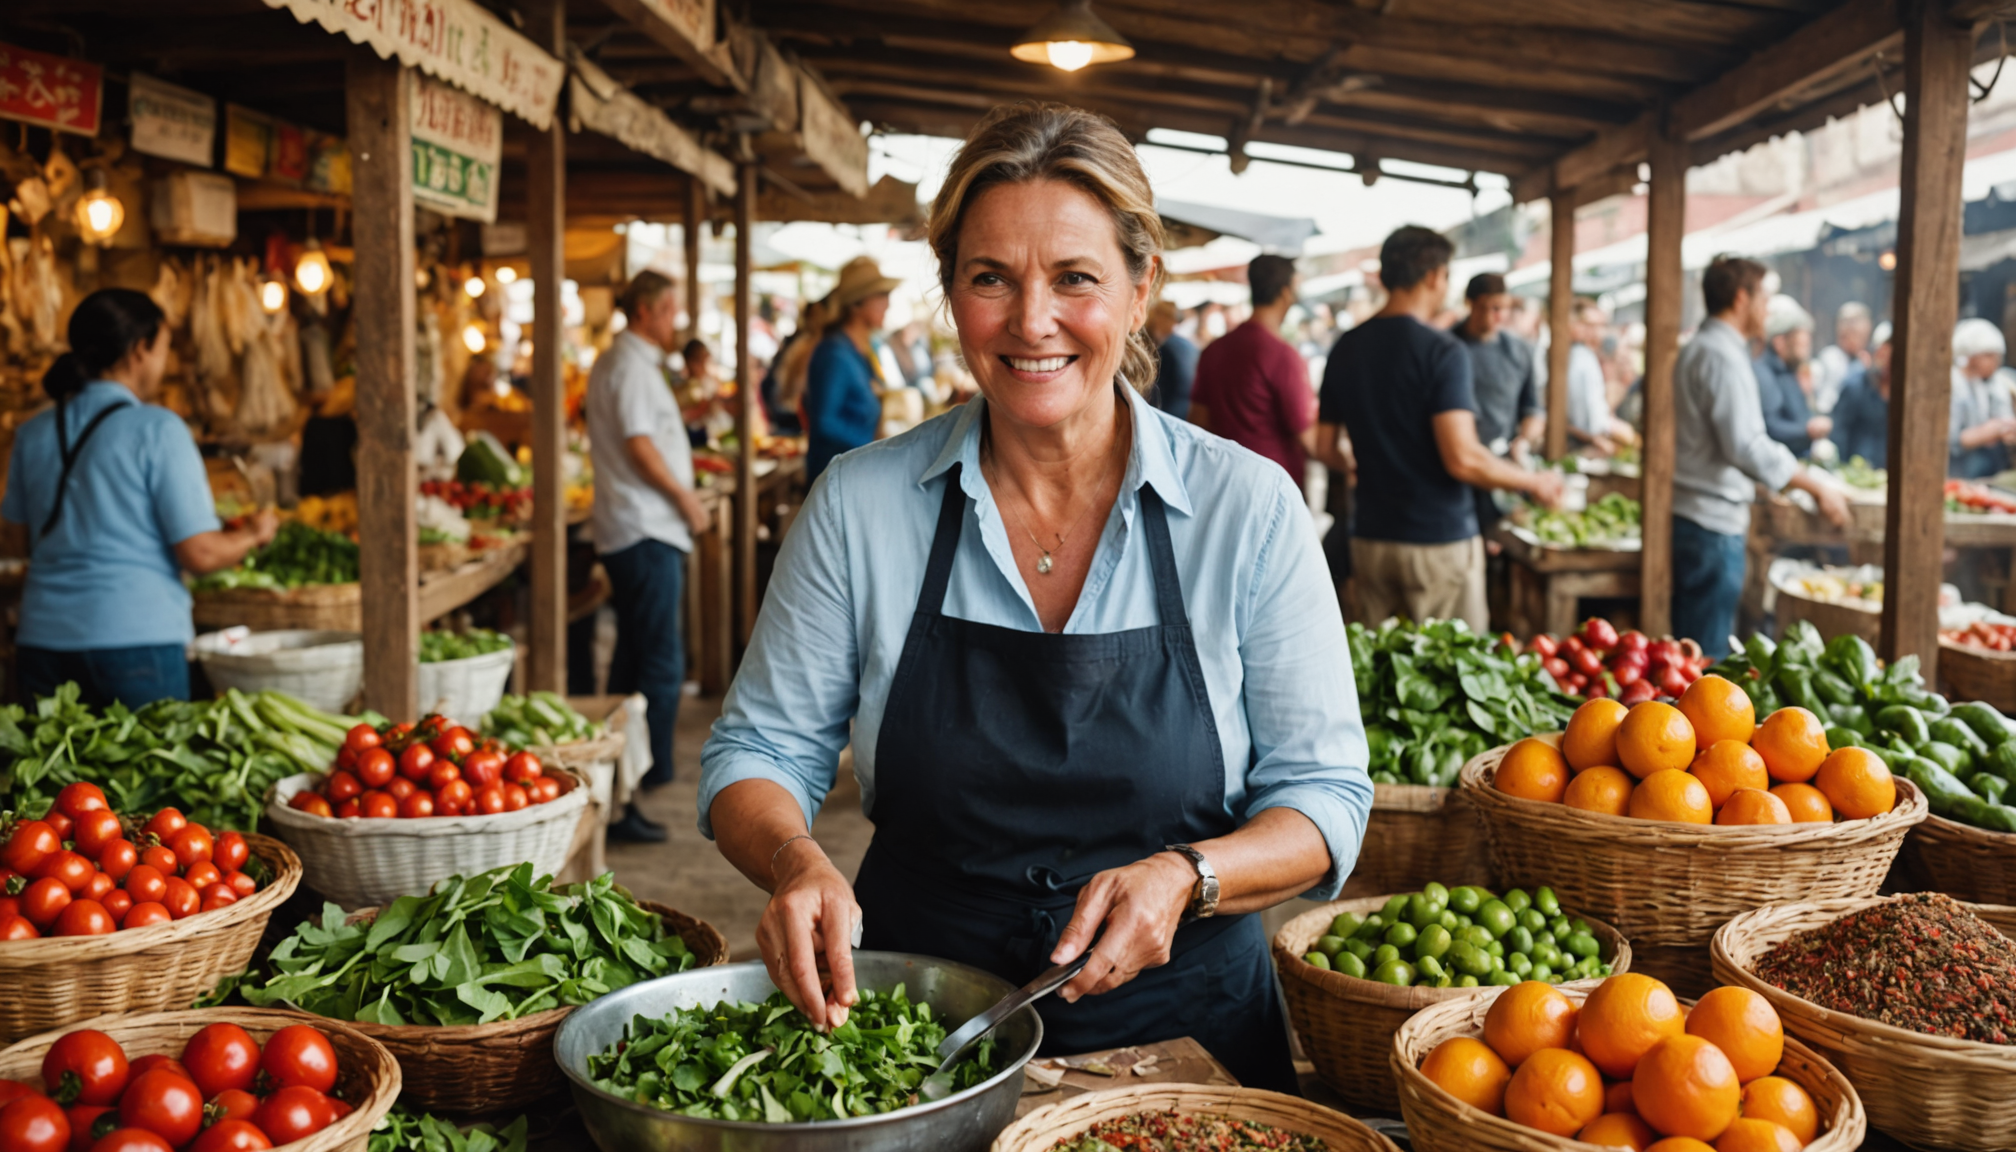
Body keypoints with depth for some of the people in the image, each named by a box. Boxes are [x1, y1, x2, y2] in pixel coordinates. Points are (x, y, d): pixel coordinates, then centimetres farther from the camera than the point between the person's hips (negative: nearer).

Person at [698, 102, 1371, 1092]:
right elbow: (759, 749, 5)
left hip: (1181, 1034, 0)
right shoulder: (858, 503, -2)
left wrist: (1183, 878, -18)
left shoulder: (1249, 507, -5)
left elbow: (1324, 795, 0)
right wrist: (799, 863, -17)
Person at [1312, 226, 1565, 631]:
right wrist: (1535, 483, -5)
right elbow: (1463, 459, -20)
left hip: (1370, 538, 6)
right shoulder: (1441, 351, -14)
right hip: (1438, 540, -6)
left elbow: (1326, 448, 12)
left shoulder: (1345, 349, 6)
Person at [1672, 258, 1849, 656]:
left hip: (1688, 514, 10)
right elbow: (1746, 445, -20)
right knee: (1709, 653, -6)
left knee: (1691, 648, 14)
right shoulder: (1724, 356, -14)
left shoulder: (1696, 349, 17)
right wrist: (1817, 486, -13)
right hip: (1713, 522, -10)